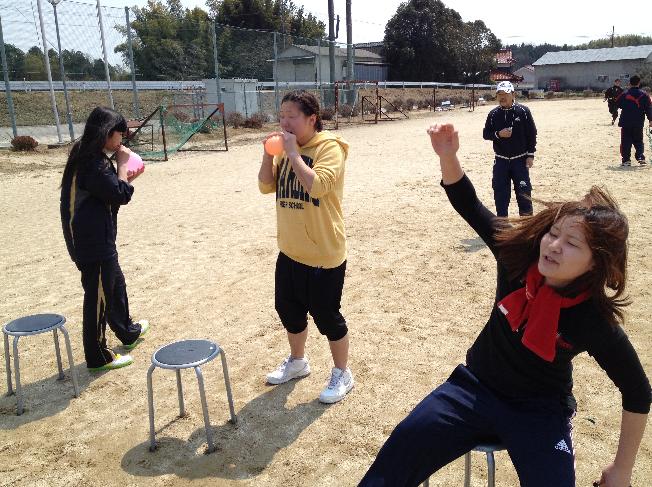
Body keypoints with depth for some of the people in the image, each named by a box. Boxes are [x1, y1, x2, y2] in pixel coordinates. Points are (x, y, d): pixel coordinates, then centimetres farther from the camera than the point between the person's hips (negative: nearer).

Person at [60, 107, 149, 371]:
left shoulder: (86, 156, 10)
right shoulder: (94, 163, -21)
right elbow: (120, 195, -20)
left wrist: (125, 175, 9)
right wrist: (122, 163, -11)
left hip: (95, 238, 11)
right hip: (94, 241, -11)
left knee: (116, 283, 24)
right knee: (99, 295, 1)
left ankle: (128, 332, 43)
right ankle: (97, 356, 15)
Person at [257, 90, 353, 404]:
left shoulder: (329, 147, -15)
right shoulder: (287, 148, 8)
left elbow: (317, 186, -30)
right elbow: (266, 186, 7)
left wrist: (293, 153, -23)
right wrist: (269, 152, -6)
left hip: (323, 254, -8)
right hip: (290, 250, 8)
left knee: (326, 316, 4)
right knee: (288, 308, 19)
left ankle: (342, 374, 26)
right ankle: (297, 361, 43)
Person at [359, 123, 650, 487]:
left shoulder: (595, 323, -21)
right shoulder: (519, 252, -15)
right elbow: (468, 205, -8)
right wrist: (448, 156, -24)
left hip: (540, 411, -1)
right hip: (476, 386, 2)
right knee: (403, 447, -14)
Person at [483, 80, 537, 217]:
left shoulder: (523, 111, -5)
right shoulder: (493, 114, 2)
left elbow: (532, 134, -1)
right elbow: (486, 134, 5)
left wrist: (530, 155, -5)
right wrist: (498, 134, -15)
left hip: (520, 160, -2)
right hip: (501, 161, 2)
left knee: (523, 191, 0)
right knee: (500, 192, 6)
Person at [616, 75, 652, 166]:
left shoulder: (624, 94, -5)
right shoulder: (644, 95, -2)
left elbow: (617, 105, 8)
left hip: (626, 123, -1)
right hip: (639, 124, 1)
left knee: (626, 142, 4)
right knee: (638, 141, 14)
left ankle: (626, 160, 0)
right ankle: (640, 157, 1)